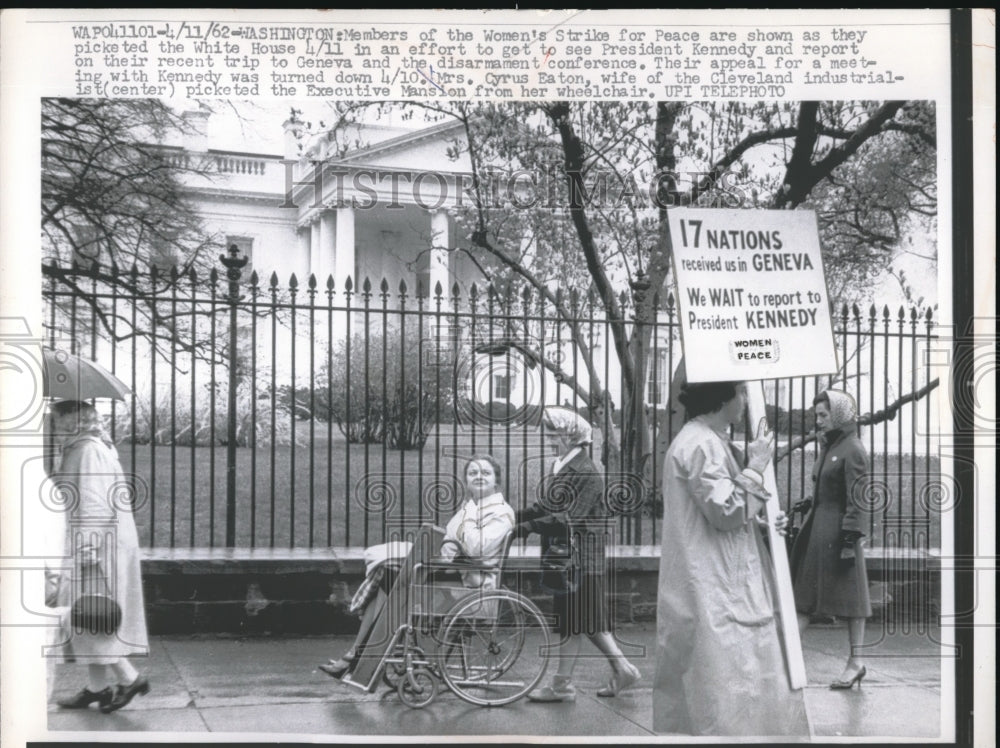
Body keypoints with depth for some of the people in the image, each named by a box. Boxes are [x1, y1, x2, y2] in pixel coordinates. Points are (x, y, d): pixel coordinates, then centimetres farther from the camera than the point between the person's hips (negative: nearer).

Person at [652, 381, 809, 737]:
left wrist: (763, 523, 6)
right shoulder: (699, 445, -18)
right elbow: (726, 511, -22)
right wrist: (756, 466, -14)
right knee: (723, 689, -6)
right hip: (711, 590, -11)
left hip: (727, 584, 11)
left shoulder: (713, 442, 15)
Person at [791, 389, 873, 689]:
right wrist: (809, 504, 7)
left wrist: (849, 542, -19)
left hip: (838, 529, -9)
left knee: (848, 594, 0)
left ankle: (856, 661, 10)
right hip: (816, 529, 9)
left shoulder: (853, 450, -13)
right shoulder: (829, 447, 13)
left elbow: (856, 501, -16)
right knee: (803, 593, 7)